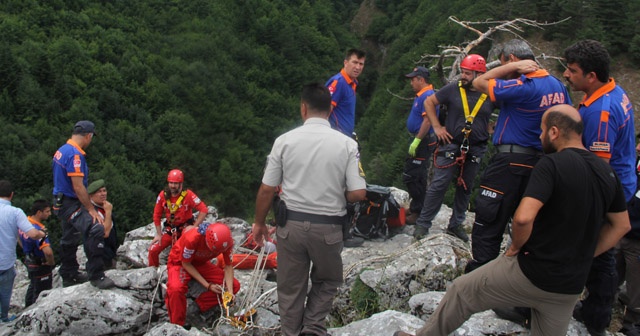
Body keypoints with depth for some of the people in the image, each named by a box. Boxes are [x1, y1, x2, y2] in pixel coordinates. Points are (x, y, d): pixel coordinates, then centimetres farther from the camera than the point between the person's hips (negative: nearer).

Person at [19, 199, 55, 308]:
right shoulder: (38, 230, -33)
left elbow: (19, 239, 16)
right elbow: (48, 252, -43)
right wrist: (51, 263, -23)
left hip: (29, 261, 10)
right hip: (41, 266, -10)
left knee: (32, 287, 28)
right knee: (41, 293, 6)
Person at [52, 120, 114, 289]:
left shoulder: (62, 150, 11)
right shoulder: (75, 154, -20)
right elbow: (78, 187, -23)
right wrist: (91, 209, -17)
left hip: (63, 203, 11)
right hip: (71, 204, -11)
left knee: (69, 240, 21)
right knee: (96, 229, -23)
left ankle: (69, 276, 35)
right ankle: (96, 275, -22)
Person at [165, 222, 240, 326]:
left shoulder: (226, 241, -24)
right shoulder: (192, 238, -37)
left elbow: (228, 266, -12)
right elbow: (186, 264, -23)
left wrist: (230, 292, -26)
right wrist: (208, 286, -26)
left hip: (201, 263, 5)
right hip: (180, 262, -4)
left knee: (234, 285, -11)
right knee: (176, 289, -37)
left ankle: (199, 306, -5)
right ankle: (177, 326, -16)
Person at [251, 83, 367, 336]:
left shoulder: (285, 140, -6)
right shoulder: (347, 144, -6)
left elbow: (266, 189, -3)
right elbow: (358, 193, -8)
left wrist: (259, 223, 11)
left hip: (291, 223, 0)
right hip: (328, 227, 0)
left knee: (290, 288, 16)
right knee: (327, 281, 23)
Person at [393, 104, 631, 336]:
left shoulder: (551, 164, -18)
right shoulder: (607, 172, 3)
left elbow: (523, 217, -30)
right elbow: (621, 225, 14)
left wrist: (516, 246, -10)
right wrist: (582, 256, 13)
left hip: (530, 273, -6)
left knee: (461, 291, 13)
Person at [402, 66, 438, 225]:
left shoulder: (427, 96, -17)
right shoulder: (421, 95, 16)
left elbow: (427, 121, -25)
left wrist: (416, 141, -25)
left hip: (423, 142, -11)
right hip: (420, 141, 11)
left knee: (411, 177, -8)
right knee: (417, 177, 18)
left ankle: (418, 212, -1)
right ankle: (416, 208, 29)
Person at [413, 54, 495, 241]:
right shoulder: (453, 89, -4)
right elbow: (429, 102, 5)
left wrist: (490, 129, -1)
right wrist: (436, 126, -2)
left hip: (476, 150, 2)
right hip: (451, 145, -2)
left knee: (466, 189, 11)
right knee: (438, 185, -6)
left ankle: (456, 225, 24)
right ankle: (423, 223, 1)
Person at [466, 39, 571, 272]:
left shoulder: (523, 87, -18)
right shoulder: (558, 86, 9)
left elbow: (480, 83, -12)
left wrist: (513, 67, -9)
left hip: (510, 162, -8)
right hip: (541, 163, 9)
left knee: (487, 228, -2)